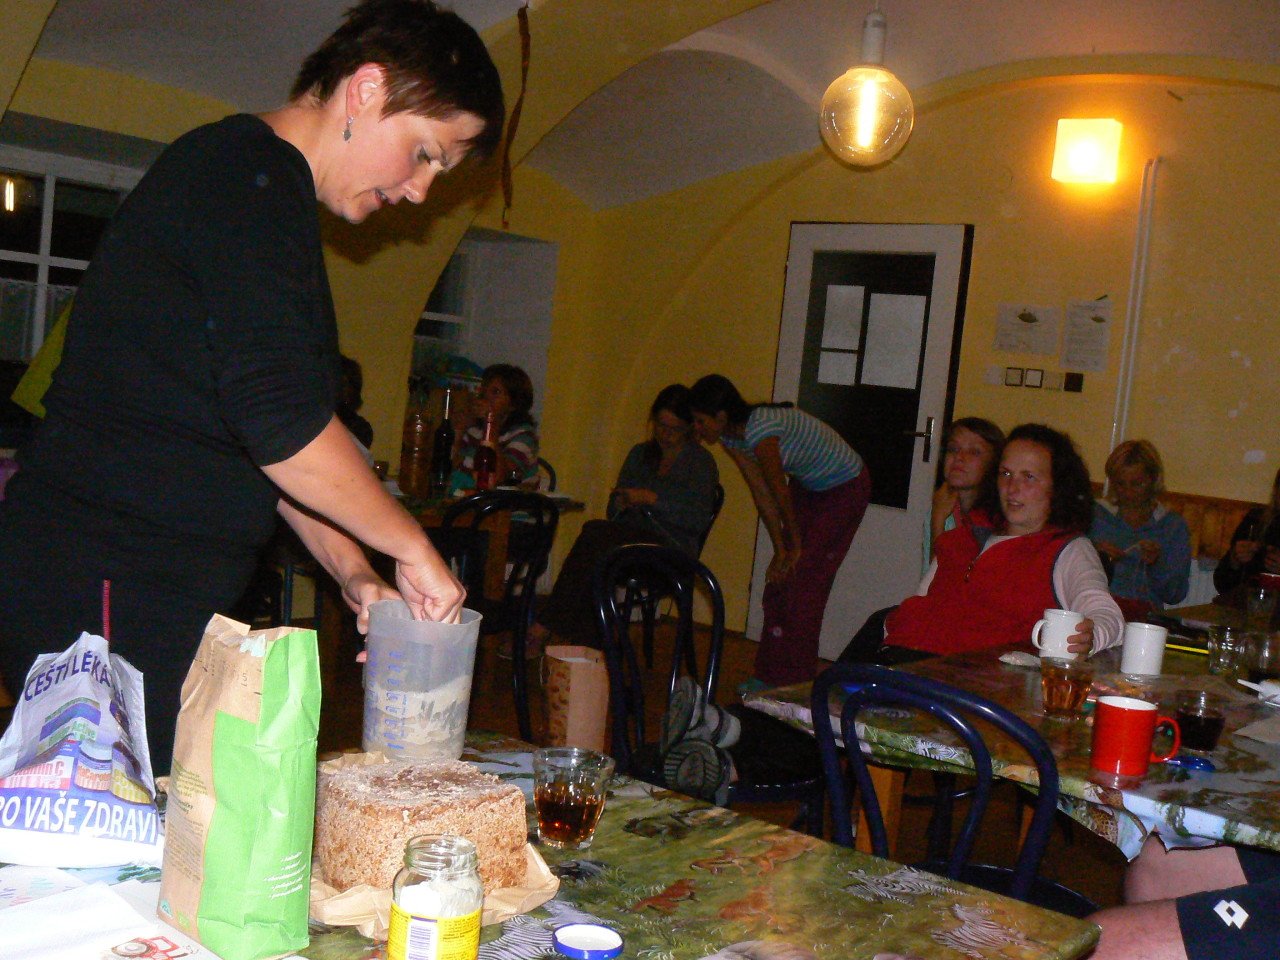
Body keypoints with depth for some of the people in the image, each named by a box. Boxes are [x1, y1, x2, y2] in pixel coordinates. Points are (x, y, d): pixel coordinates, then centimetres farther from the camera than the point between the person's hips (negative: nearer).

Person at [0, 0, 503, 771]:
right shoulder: (255, 174, -13)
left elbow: (261, 439, 22)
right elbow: (279, 419, -23)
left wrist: (352, 572, 13)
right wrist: (413, 548, -11)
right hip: (108, 595, -10)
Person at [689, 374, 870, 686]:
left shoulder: (759, 430, -34)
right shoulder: (730, 437, -7)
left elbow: (780, 491, -24)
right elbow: (761, 493, -4)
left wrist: (795, 547, -12)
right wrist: (780, 550, -5)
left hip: (845, 488, -8)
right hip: (807, 487, 8)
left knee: (803, 581, -10)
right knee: (778, 579, 4)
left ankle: (793, 682, -1)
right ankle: (770, 675, 12)